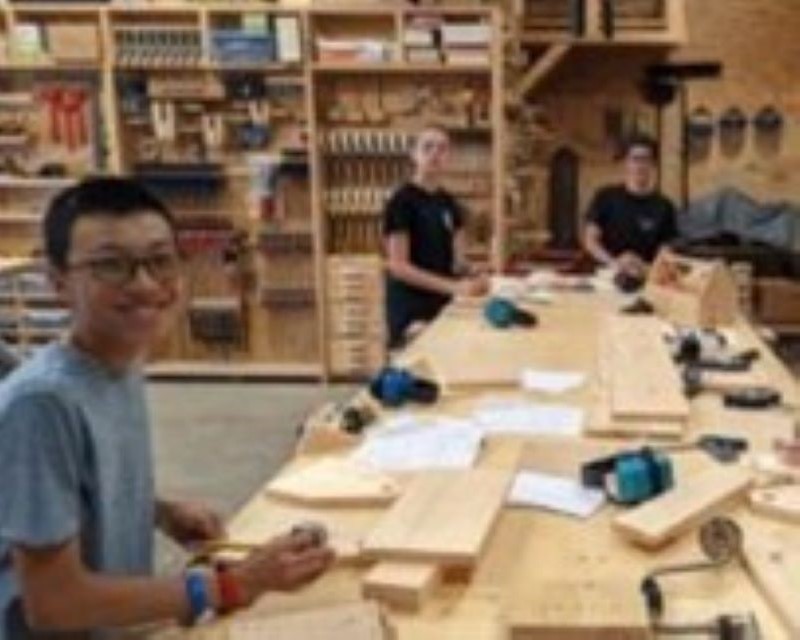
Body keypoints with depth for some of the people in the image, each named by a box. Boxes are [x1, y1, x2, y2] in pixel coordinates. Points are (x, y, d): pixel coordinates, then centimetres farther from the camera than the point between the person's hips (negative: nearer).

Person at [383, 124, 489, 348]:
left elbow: (456, 260, 13)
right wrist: (453, 287, -22)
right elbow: (398, 266, -16)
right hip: (411, 309, -7)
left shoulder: (450, 204, 10)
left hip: (443, 304, 7)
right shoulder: (402, 201, -10)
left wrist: (473, 277, -10)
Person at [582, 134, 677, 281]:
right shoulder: (606, 197, 6)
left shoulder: (663, 206, 6)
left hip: (644, 278, 0)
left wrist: (646, 269, -13)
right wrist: (612, 262, -13)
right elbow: (590, 240, 2)